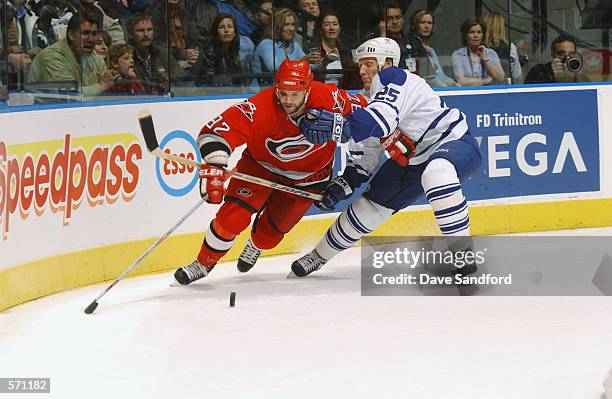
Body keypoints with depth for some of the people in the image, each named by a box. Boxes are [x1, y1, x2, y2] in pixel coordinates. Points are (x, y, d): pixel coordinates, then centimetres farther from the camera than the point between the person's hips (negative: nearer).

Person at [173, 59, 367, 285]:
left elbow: (360, 111, -11)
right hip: (261, 164, -2)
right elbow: (216, 131, -41)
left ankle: (255, 246, 46)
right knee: (233, 217, -16)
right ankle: (204, 263, 8)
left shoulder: (329, 99, -30)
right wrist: (214, 168, -56)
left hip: (308, 176, 2)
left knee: (273, 228, 7)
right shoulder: (260, 108, -36)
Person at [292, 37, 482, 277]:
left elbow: (383, 118, -40)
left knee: (436, 173, -43)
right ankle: (320, 255, 30)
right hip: (412, 160, 10)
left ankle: (461, 251, -37)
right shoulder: (369, 100, 8)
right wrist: (343, 185, -1)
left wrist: (339, 127, -52)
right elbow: (365, 156, 14)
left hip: (455, 142, -10)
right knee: (370, 204, 11)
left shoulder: (392, 78, -20)